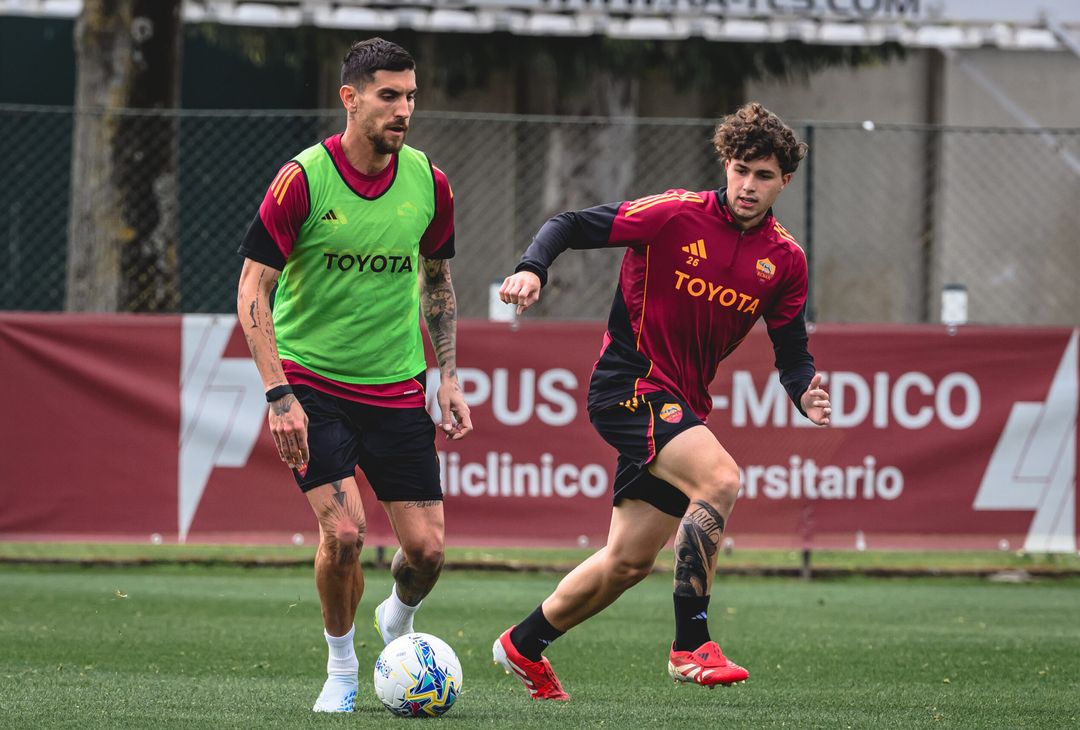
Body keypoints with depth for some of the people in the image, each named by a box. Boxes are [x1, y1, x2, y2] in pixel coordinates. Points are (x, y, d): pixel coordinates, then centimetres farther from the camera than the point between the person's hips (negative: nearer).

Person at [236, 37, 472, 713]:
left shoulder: (429, 183, 0)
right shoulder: (302, 179, -13)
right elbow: (253, 289, -10)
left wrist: (449, 379, 9)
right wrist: (279, 395, -17)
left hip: (396, 390, 4)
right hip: (312, 380, -3)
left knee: (426, 548, -3)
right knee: (344, 530, -19)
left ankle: (399, 621, 32)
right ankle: (341, 665, 7)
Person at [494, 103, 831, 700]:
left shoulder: (785, 259, 4)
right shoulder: (677, 214, -12)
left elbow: (791, 353, 9)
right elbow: (571, 226, -11)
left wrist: (806, 394, -12)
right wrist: (532, 268, -30)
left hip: (682, 406, 7)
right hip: (630, 383, -7)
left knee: (630, 560, 10)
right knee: (719, 479, -30)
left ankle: (524, 645, 30)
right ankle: (690, 645, -25)